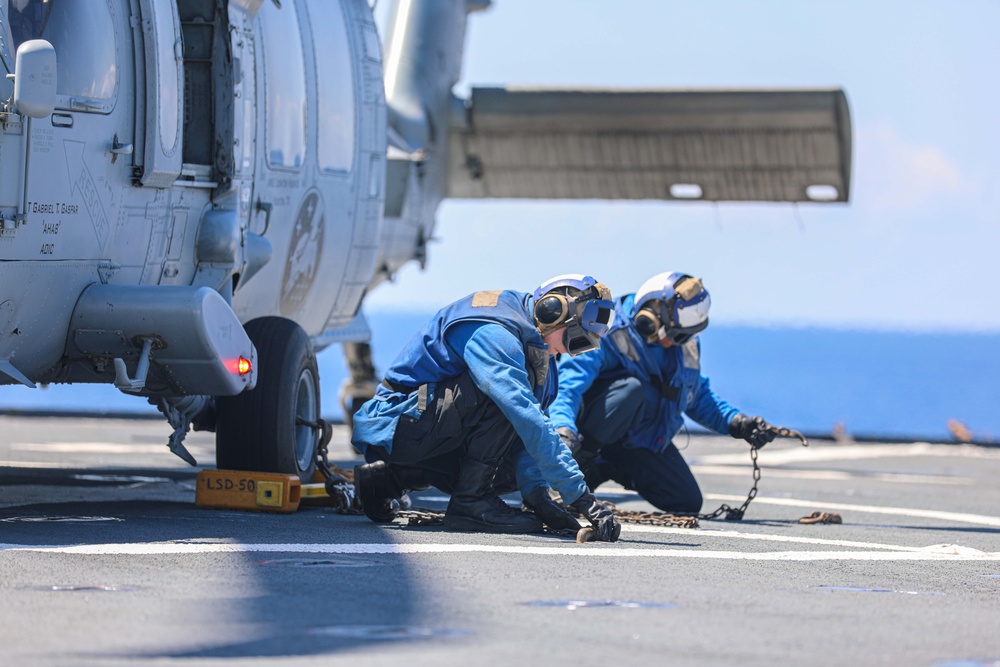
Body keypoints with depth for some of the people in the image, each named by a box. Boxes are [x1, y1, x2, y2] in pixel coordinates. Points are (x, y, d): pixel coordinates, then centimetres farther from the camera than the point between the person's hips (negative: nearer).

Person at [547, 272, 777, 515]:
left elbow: (697, 395, 16)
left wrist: (736, 422, 0)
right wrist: (564, 428, -55)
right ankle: (580, 460, -22)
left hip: (644, 438, 8)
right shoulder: (612, 334, -24)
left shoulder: (686, 343, 0)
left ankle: (606, 468, 19)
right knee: (633, 388, -37)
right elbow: (568, 382, -37)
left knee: (688, 503, 1)